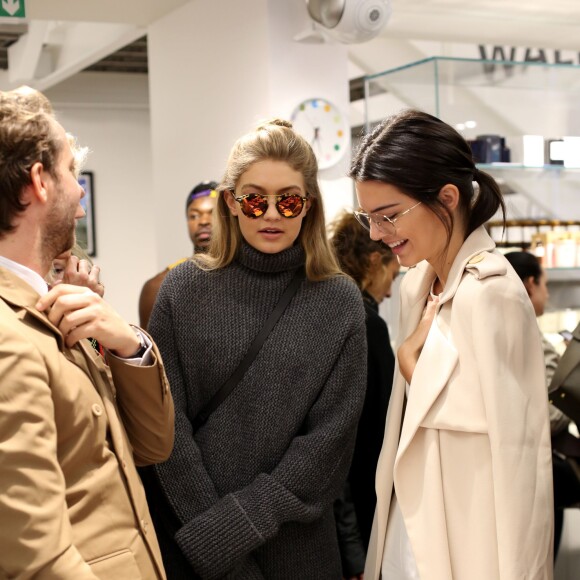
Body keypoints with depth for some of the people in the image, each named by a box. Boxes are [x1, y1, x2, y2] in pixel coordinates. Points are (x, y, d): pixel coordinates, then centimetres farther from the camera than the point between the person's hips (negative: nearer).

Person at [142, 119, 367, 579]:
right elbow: (167, 424, -7)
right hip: (189, 542, 0)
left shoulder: (340, 301, -4)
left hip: (295, 539, 0)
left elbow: (330, 436, -8)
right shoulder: (185, 289, -4)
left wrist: (234, 526, -14)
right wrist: (212, 537, -13)